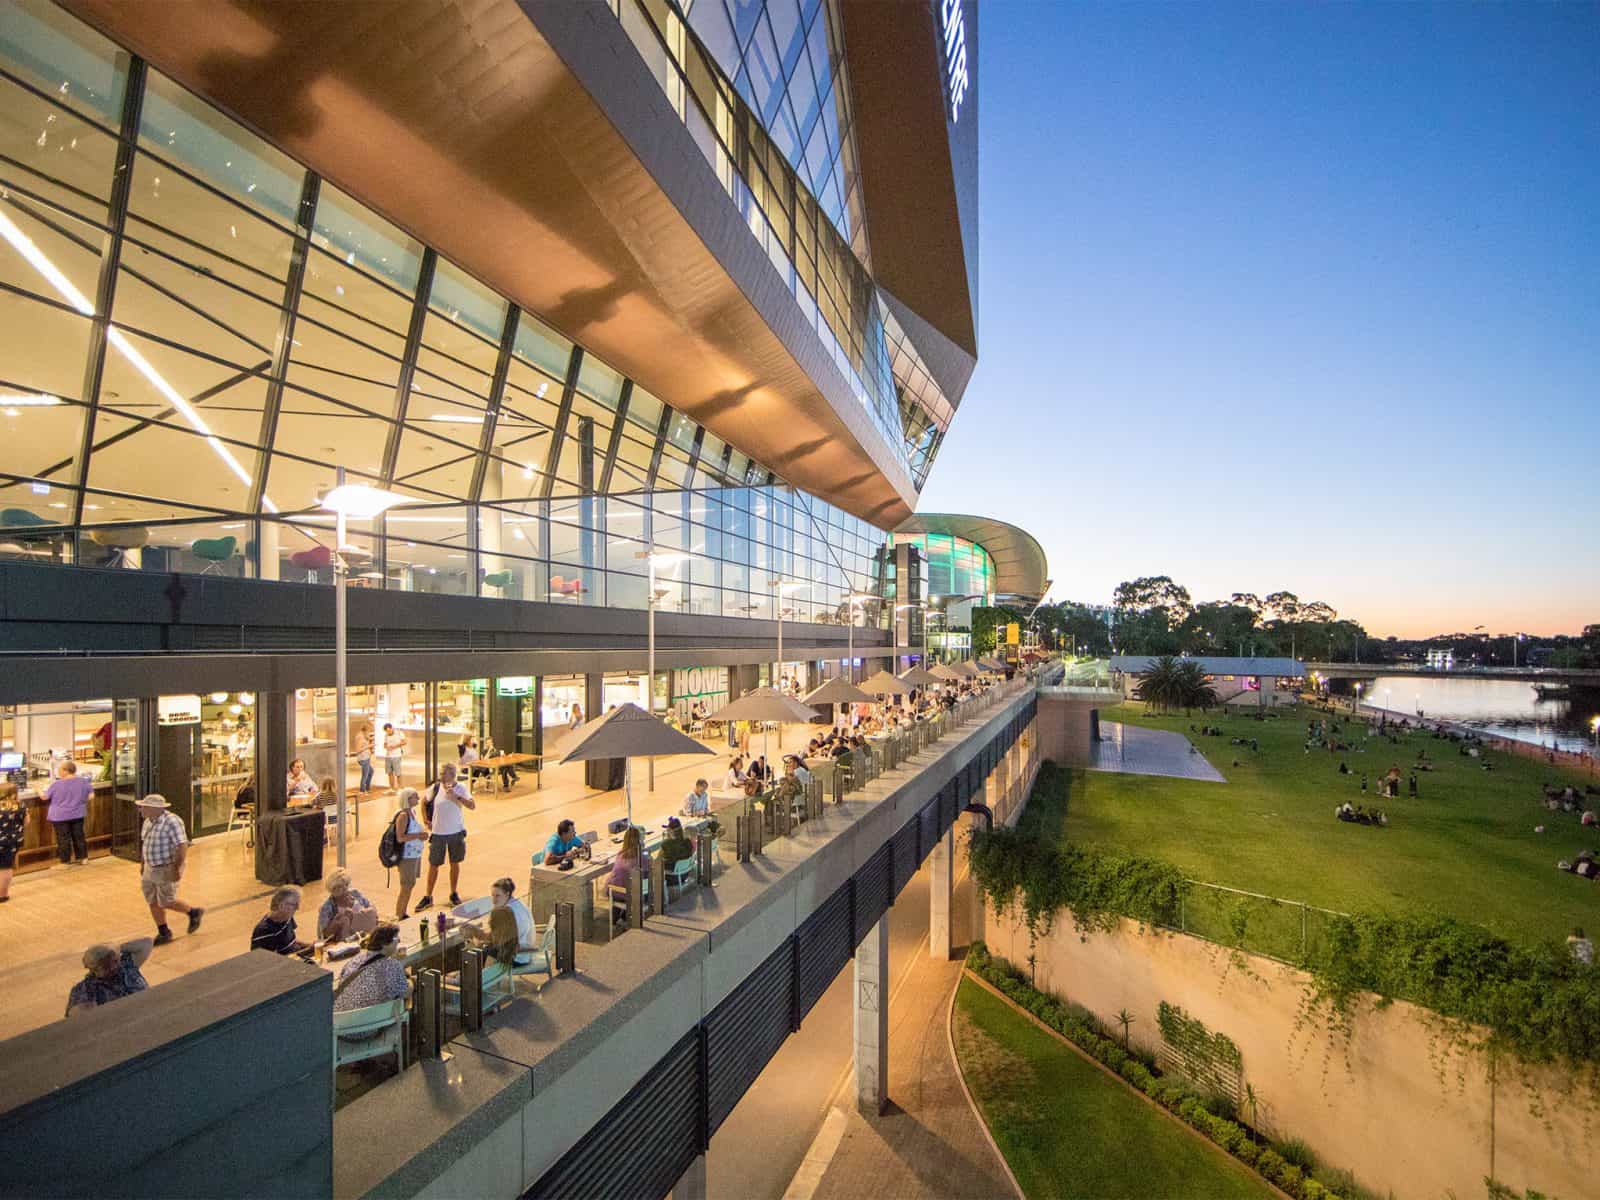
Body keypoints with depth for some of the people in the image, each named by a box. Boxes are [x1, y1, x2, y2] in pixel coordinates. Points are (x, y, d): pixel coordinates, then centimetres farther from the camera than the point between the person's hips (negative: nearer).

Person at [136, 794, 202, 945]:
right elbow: (144, 844, 19)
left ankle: (194, 912, 21)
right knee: (153, 903, 10)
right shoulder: (148, 822, 5)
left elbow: (182, 846, -24)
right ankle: (163, 933, 23)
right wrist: (143, 864, 19)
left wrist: (177, 868, -25)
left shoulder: (172, 822, -22)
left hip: (167, 870, -8)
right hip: (150, 869, 8)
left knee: (167, 903, -2)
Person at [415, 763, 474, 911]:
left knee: (455, 863, 12)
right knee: (433, 865, 7)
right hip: (438, 833, 0)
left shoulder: (461, 788, -11)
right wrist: (426, 820, 4)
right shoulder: (436, 787, -8)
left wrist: (456, 797, -30)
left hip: (456, 832, 0)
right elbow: (424, 802, 10)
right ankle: (427, 897, 20)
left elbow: (472, 805, -20)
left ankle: (454, 894, 28)